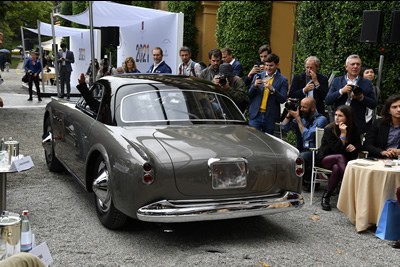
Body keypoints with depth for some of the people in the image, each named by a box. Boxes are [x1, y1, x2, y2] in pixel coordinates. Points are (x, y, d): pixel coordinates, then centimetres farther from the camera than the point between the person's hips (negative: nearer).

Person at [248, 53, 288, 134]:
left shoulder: (283, 80, 1)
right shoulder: (258, 76, 9)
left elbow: (283, 100, -7)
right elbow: (250, 95, 9)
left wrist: (272, 89, -20)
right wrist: (255, 86, -12)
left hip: (270, 118, -1)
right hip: (255, 115, 2)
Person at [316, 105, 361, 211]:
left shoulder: (353, 128, 1)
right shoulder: (329, 129, -14)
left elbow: (359, 145, 11)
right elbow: (337, 149, -20)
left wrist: (354, 146, -14)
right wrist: (343, 133, -28)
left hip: (344, 160, 3)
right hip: (324, 159, -3)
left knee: (337, 168, -36)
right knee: (340, 157, -38)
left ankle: (326, 196, -27)